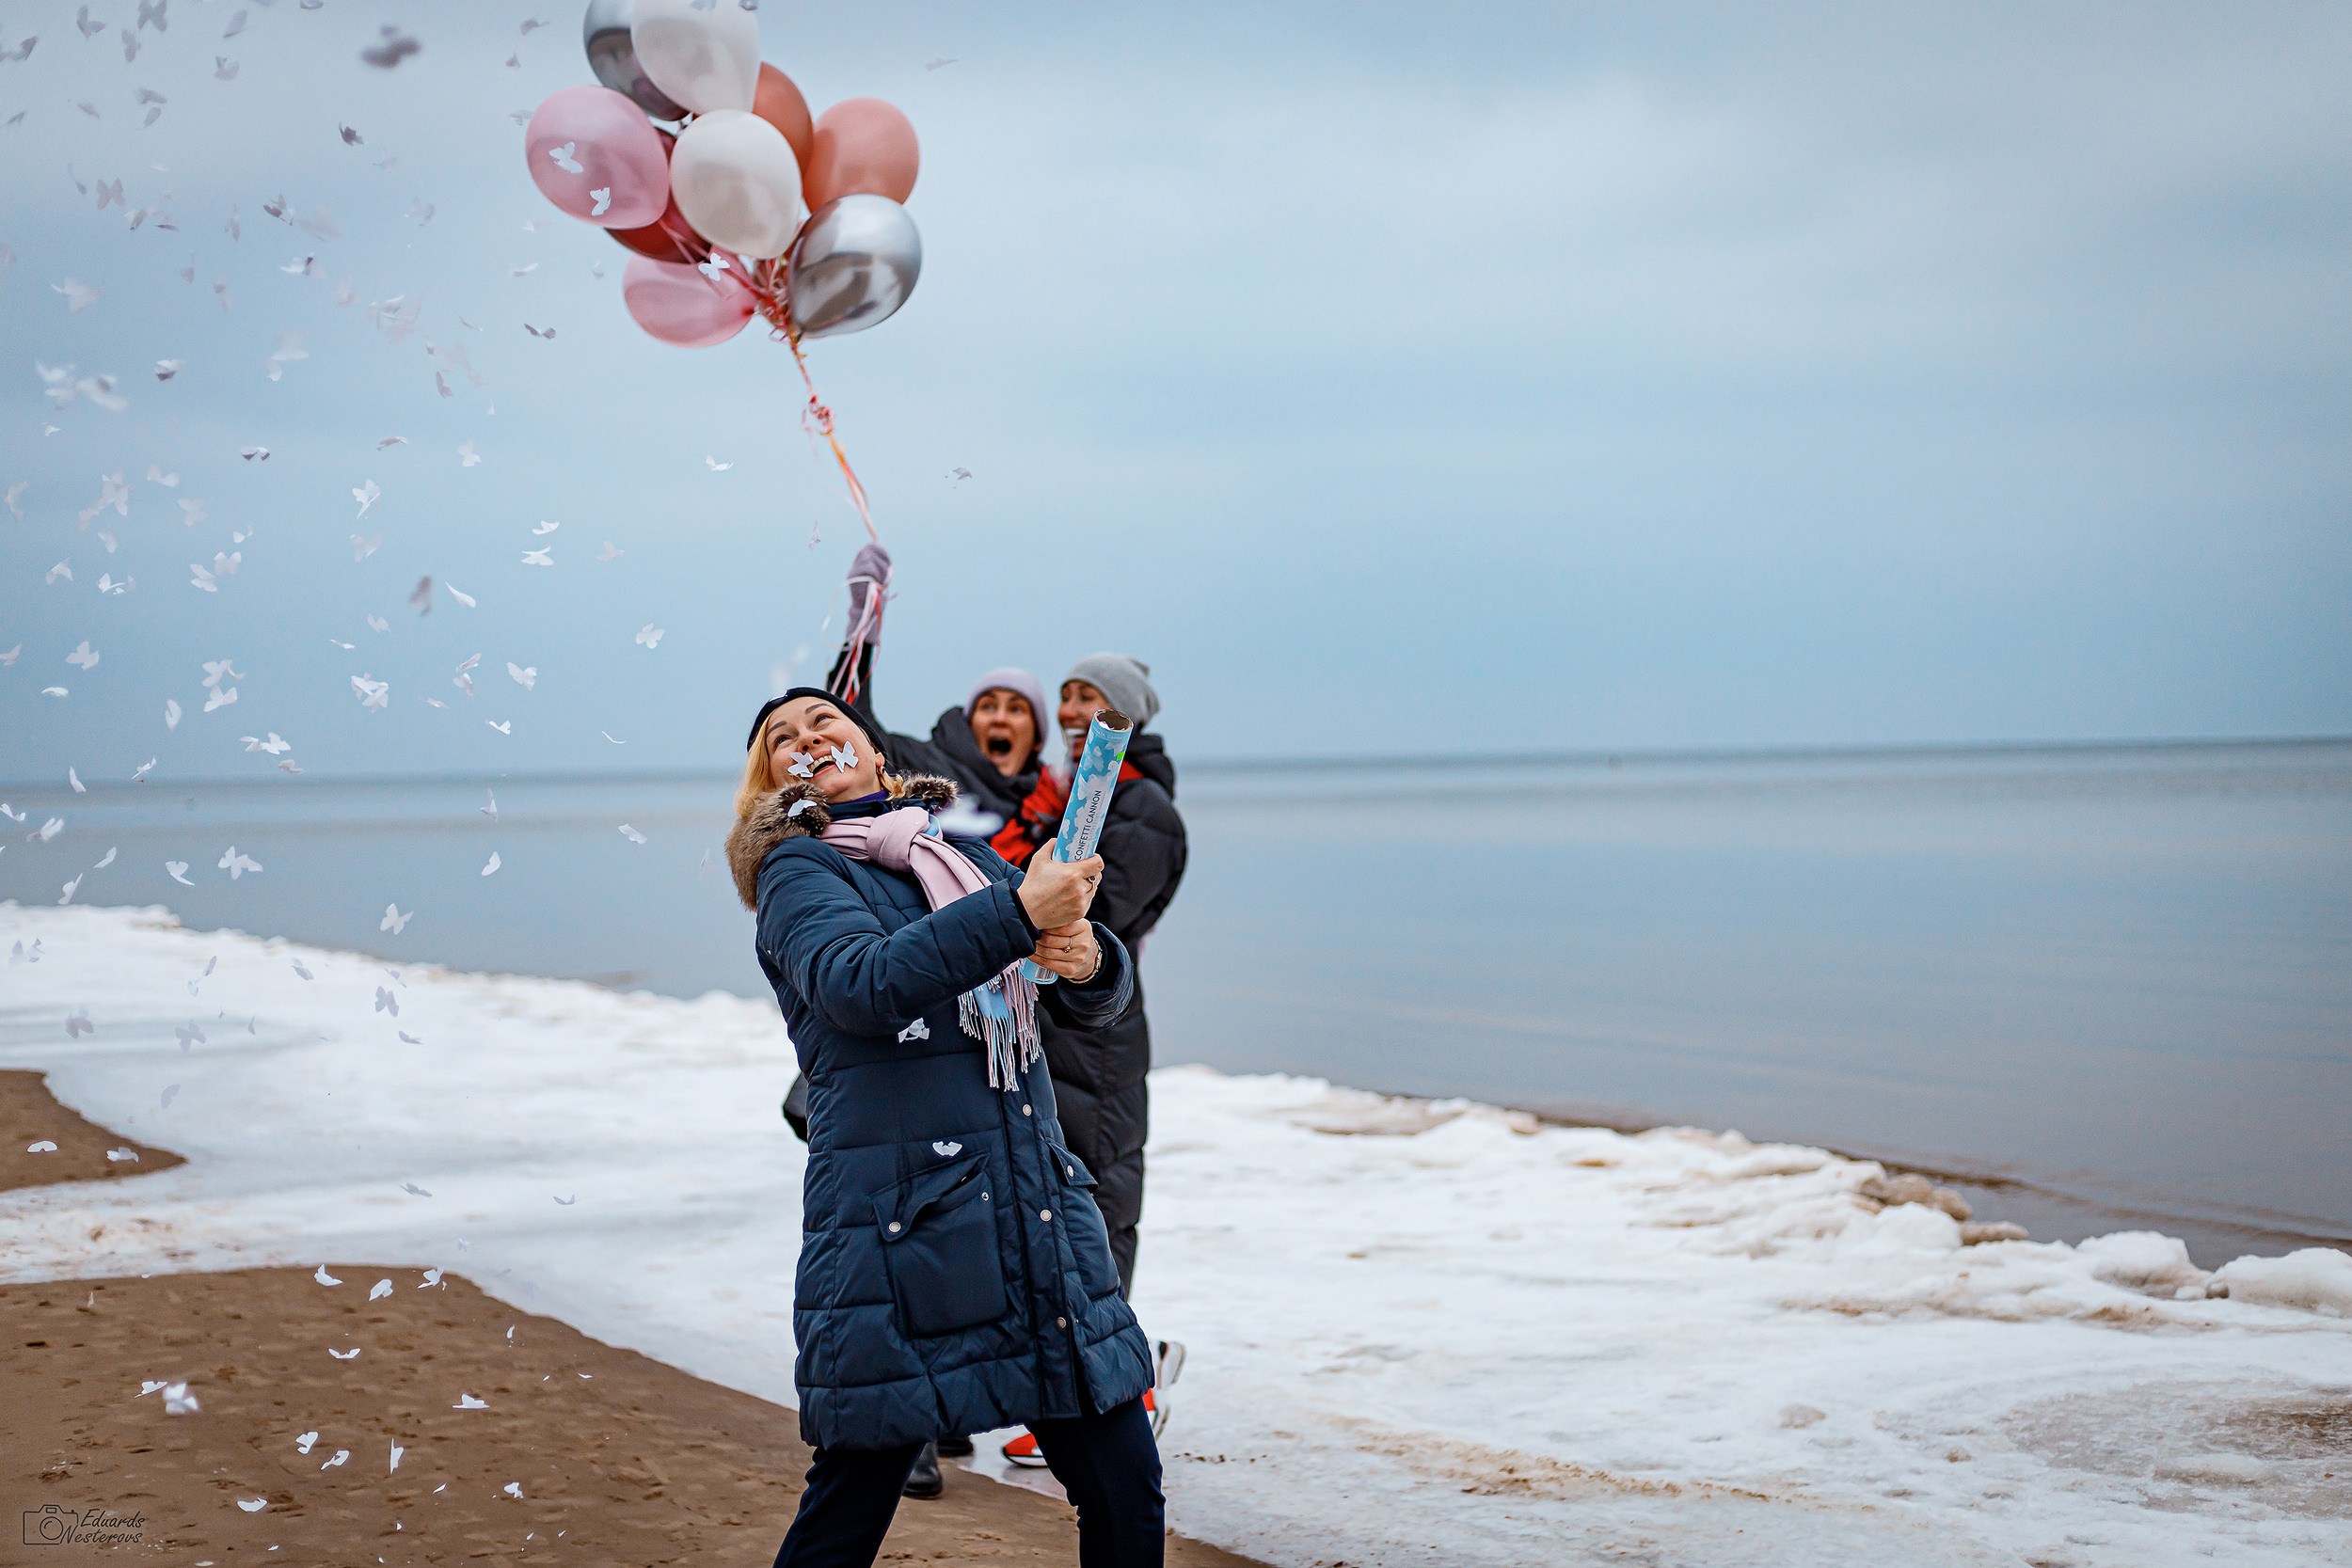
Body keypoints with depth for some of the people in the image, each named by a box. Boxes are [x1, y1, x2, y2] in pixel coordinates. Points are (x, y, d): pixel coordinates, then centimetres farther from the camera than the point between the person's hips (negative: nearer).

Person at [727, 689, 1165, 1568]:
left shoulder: (974, 860, 19)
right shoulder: (796, 869, 3)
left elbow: (1093, 1006, 13)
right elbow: (863, 985, -18)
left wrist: (1090, 960, -10)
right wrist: (1019, 912, -23)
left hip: (1046, 1213, 5)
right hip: (897, 1228, -5)